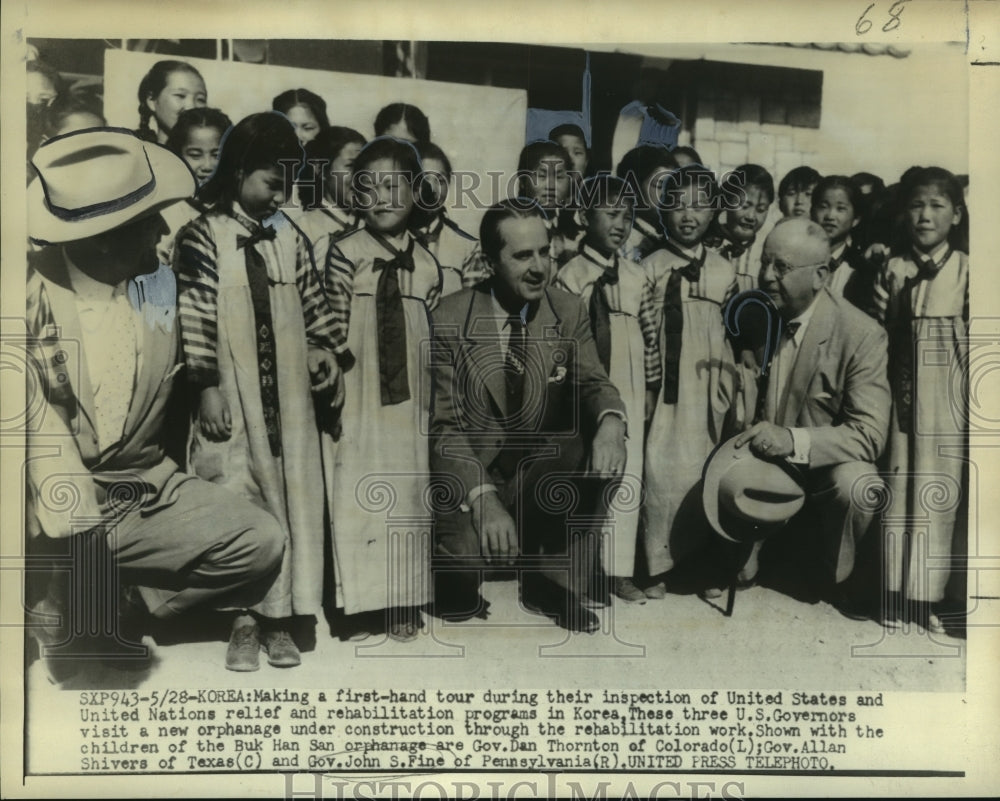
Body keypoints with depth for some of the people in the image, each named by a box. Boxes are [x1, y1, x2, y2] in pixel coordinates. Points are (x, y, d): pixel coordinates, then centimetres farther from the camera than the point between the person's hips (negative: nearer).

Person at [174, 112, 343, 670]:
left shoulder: (290, 241, 12)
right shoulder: (202, 238, -2)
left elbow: (315, 309, 16)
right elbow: (193, 318, -7)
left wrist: (327, 357, 6)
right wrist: (206, 388, -12)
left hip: (288, 397, 4)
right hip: (233, 399, -4)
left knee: (293, 499, 5)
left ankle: (281, 620, 15)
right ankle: (246, 620, 10)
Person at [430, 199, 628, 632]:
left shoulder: (569, 311, 1)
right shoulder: (450, 319, -10)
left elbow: (592, 382, -4)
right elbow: (444, 425, -12)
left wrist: (610, 420, -31)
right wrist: (483, 497, -28)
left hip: (541, 473, 4)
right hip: (468, 473, -3)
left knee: (600, 448, -26)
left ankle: (553, 582, -5)